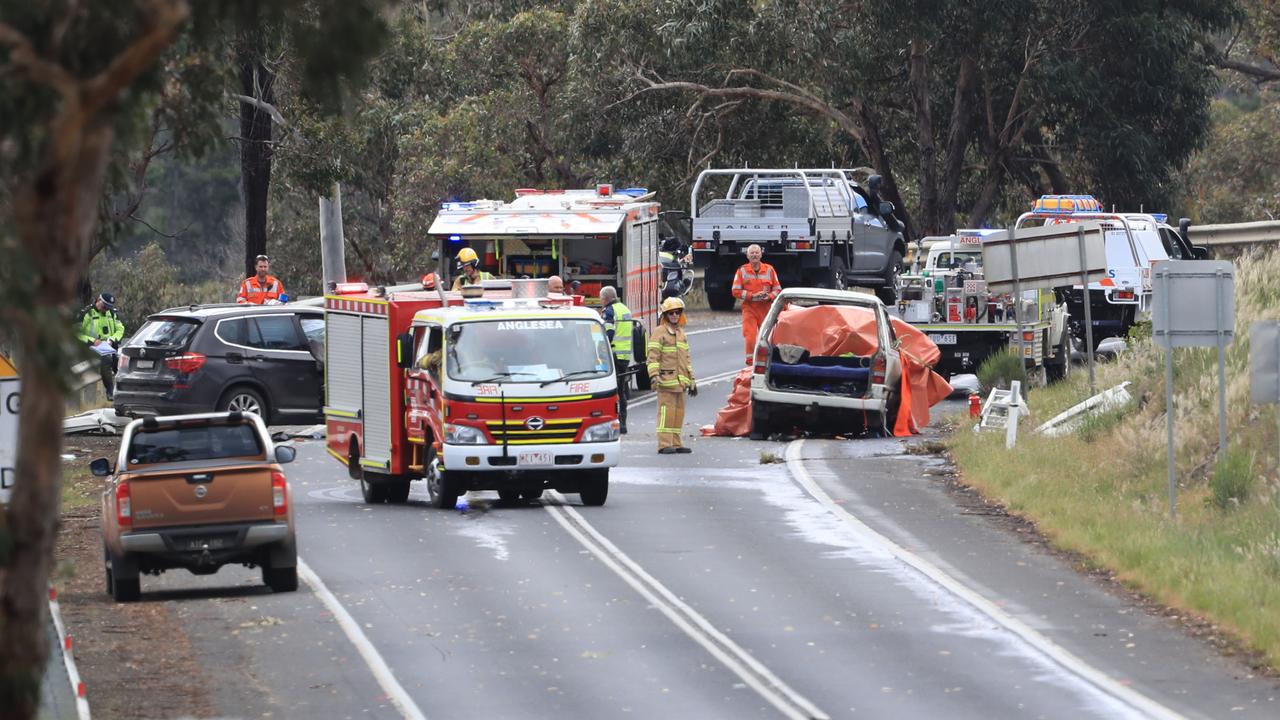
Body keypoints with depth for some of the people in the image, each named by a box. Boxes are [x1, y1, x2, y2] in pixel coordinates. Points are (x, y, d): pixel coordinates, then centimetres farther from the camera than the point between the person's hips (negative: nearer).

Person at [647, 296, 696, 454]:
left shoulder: (681, 333, 20)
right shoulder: (659, 332, -3)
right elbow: (652, 356, -11)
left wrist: (691, 380, 26)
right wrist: (654, 375, -23)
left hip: (680, 381, 7)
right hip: (666, 380, -7)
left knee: (679, 412, 8)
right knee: (666, 412, -10)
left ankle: (676, 443, 13)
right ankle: (664, 444, -10)